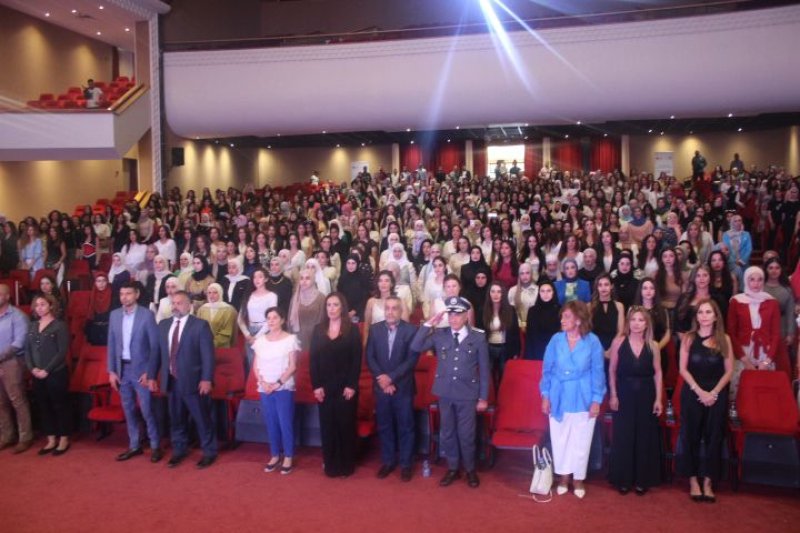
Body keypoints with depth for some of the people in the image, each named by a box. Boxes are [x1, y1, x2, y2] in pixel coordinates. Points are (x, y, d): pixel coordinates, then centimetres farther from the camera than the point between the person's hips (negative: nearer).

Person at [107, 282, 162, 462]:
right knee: (128, 409, 11)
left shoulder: (147, 315, -9)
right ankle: (134, 445, 23)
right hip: (122, 368, 5)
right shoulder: (114, 315, 5)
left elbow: (155, 345, -9)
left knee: (146, 409, -2)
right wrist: (111, 371, 4)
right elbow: (112, 344, 9)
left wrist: (149, 371, -12)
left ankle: (155, 446, 11)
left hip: (140, 368, -5)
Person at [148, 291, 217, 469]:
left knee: (202, 419, 4)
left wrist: (206, 379, -16)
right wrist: (152, 376, 5)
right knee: (176, 419, 15)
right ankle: (180, 450, 31)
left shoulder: (200, 325, -6)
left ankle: (209, 452, 18)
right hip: (171, 381, 5)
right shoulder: (163, 325, 10)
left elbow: (208, 355, -10)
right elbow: (157, 352, 11)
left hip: (193, 381, -5)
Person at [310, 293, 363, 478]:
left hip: (346, 387, -2)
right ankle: (330, 465, 17)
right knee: (327, 426, 6)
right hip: (324, 387, 3)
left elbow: (357, 360, -6)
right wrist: (316, 386, -6)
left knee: (346, 425, 4)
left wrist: (352, 385, -14)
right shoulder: (318, 330, 7)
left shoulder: (352, 330, -1)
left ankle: (346, 465, 16)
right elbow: (313, 360, 3)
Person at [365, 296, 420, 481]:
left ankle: (405, 464, 17)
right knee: (384, 426, 11)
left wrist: (391, 377, -17)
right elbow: (369, 357, 1)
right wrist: (382, 379, -11)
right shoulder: (374, 329, 4)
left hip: (403, 387, -3)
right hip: (381, 387, 3)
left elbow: (412, 359, -12)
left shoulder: (411, 330, -7)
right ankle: (387, 461, 24)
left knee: (405, 427, 6)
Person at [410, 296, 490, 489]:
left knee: (466, 434, 6)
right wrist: (429, 324, -14)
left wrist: (483, 397, -1)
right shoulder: (439, 334, -1)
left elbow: (484, 369, -1)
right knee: (447, 433, 12)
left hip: (467, 394, -2)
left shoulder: (478, 338, -6)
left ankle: (470, 470, 27)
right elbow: (415, 347, -9)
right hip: (445, 393, 2)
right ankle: (452, 469, 29)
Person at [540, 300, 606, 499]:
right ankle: (563, 477, 29)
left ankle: (578, 479, 28)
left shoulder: (592, 341, -11)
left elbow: (598, 372, -4)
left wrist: (597, 400, -7)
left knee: (581, 441, 10)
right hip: (559, 398, 2)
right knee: (560, 439, 12)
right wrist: (545, 396, -1)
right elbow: (547, 369, 1)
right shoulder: (556, 339, -6)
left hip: (583, 399, -1)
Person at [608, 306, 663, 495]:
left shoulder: (653, 346, -1)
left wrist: (658, 399, -2)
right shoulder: (619, 342, -4)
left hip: (646, 396, 1)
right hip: (624, 395, -1)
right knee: (623, 437, 4)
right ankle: (622, 479, 17)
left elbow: (657, 373, 2)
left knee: (645, 437, 8)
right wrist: (613, 395, -5)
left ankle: (642, 479, 21)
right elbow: (612, 370, -1)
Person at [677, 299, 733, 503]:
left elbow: (729, 371, 0)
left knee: (713, 437, 4)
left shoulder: (724, 339, 1)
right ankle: (693, 479, 15)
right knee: (691, 436, 4)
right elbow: (683, 369, -2)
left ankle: (708, 481, 14)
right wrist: (699, 391, -12)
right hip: (692, 393, 0)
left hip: (717, 394, 0)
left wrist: (714, 392, -11)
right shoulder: (689, 338, 1)